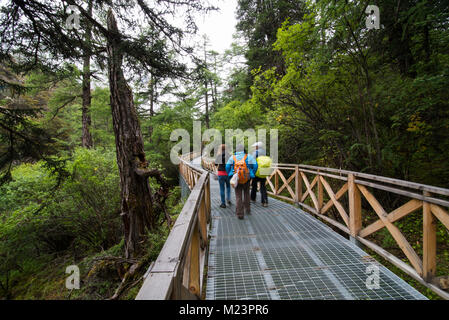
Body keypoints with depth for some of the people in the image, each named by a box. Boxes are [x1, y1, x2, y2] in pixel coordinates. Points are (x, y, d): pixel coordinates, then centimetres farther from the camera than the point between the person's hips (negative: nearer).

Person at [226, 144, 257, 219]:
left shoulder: (232, 157, 2)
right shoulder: (248, 156, -1)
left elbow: (227, 167, -1)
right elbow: (255, 165, -8)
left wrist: (230, 175, 9)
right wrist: (252, 175, 2)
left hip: (236, 179, 0)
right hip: (246, 179, 0)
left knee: (238, 196, 5)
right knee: (246, 194, 23)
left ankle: (240, 214, 1)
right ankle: (247, 210, 31)